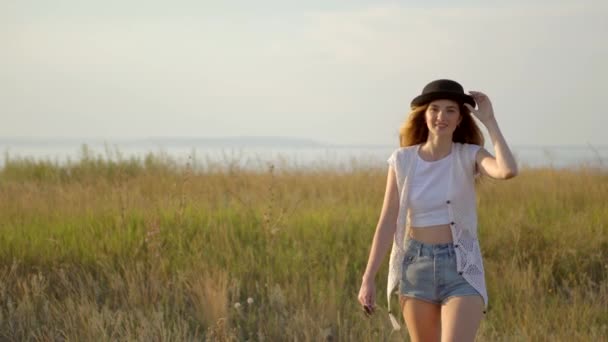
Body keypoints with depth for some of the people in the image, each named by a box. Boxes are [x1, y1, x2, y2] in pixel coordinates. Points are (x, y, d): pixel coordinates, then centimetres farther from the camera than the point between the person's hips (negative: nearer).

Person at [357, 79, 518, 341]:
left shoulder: (469, 156, -4)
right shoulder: (403, 160, -1)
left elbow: (508, 171, -26)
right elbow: (387, 222, 0)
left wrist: (489, 120, -16)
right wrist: (368, 278, -4)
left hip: (460, 265, -2)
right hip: (416, 264, 2)